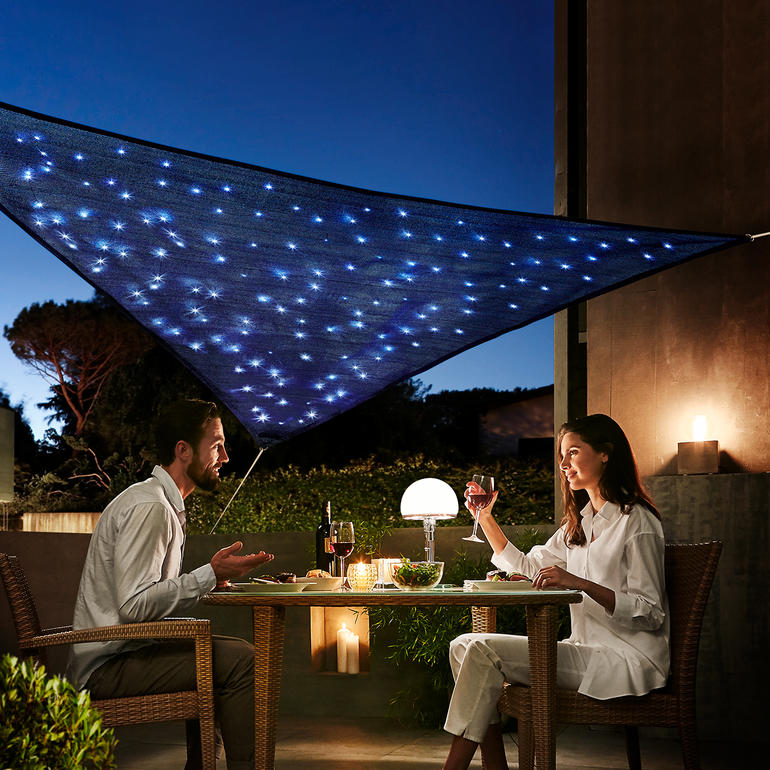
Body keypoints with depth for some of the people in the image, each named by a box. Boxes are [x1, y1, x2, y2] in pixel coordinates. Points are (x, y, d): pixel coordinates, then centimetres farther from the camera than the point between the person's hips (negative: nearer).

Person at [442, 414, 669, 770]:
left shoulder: (635, 521, -9)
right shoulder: (579, 523, 18)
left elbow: (649, 614, -15)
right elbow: (527, 569, 24)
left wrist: (580, 582, -25)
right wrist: (485, 517, 17)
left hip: (627, 660, -9)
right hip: (587, 649, 9)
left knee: (485, 651, -21)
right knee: (464, 646, -5)